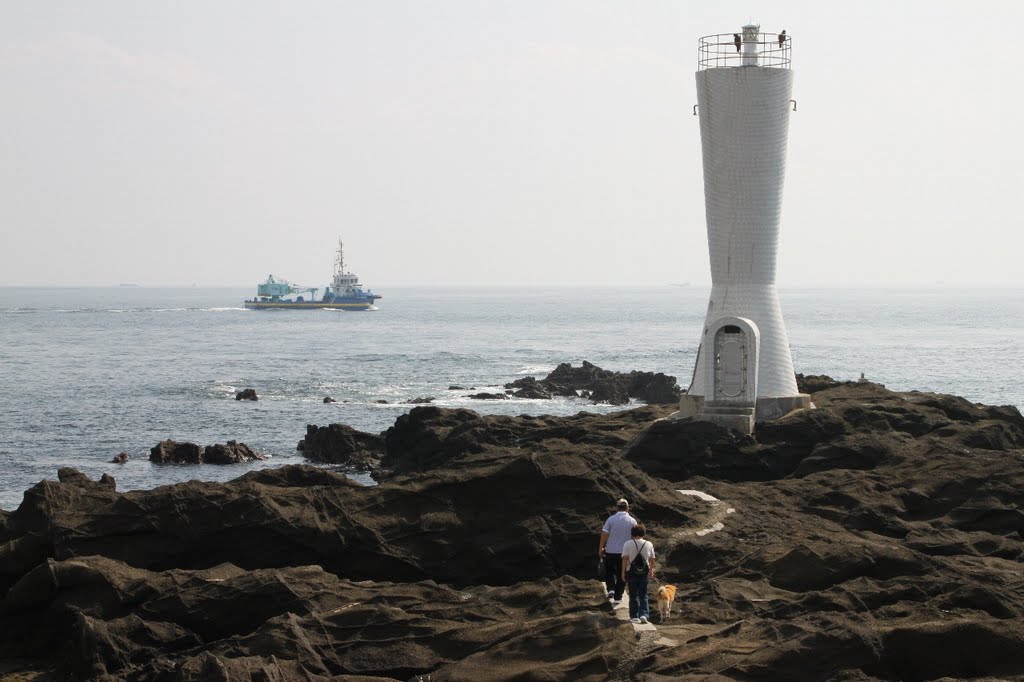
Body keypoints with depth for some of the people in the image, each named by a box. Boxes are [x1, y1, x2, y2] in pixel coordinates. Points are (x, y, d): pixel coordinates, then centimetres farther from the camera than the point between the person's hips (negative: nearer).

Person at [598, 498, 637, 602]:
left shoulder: (611, 519, -8)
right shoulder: (632, 521, -4)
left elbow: (604, 534, -9)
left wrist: (601, 548, 1)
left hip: (610, 551, -1)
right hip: (625, 552, 1)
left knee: (609, 571, 18)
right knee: (621, 574, 10)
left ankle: (611, 589, 0)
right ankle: (618, 596, 13)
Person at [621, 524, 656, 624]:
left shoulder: (628, 544, -7)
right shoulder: (649, 544, 0)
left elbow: (625, 559, -10)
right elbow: (652, 559, 6)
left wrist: (623, 572, -5)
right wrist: (651, 571, 20)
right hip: (644, 572, 1)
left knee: (633, 595, 8)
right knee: (643, 595, 9)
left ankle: (634, 616, 8)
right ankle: (644, 614, -5)